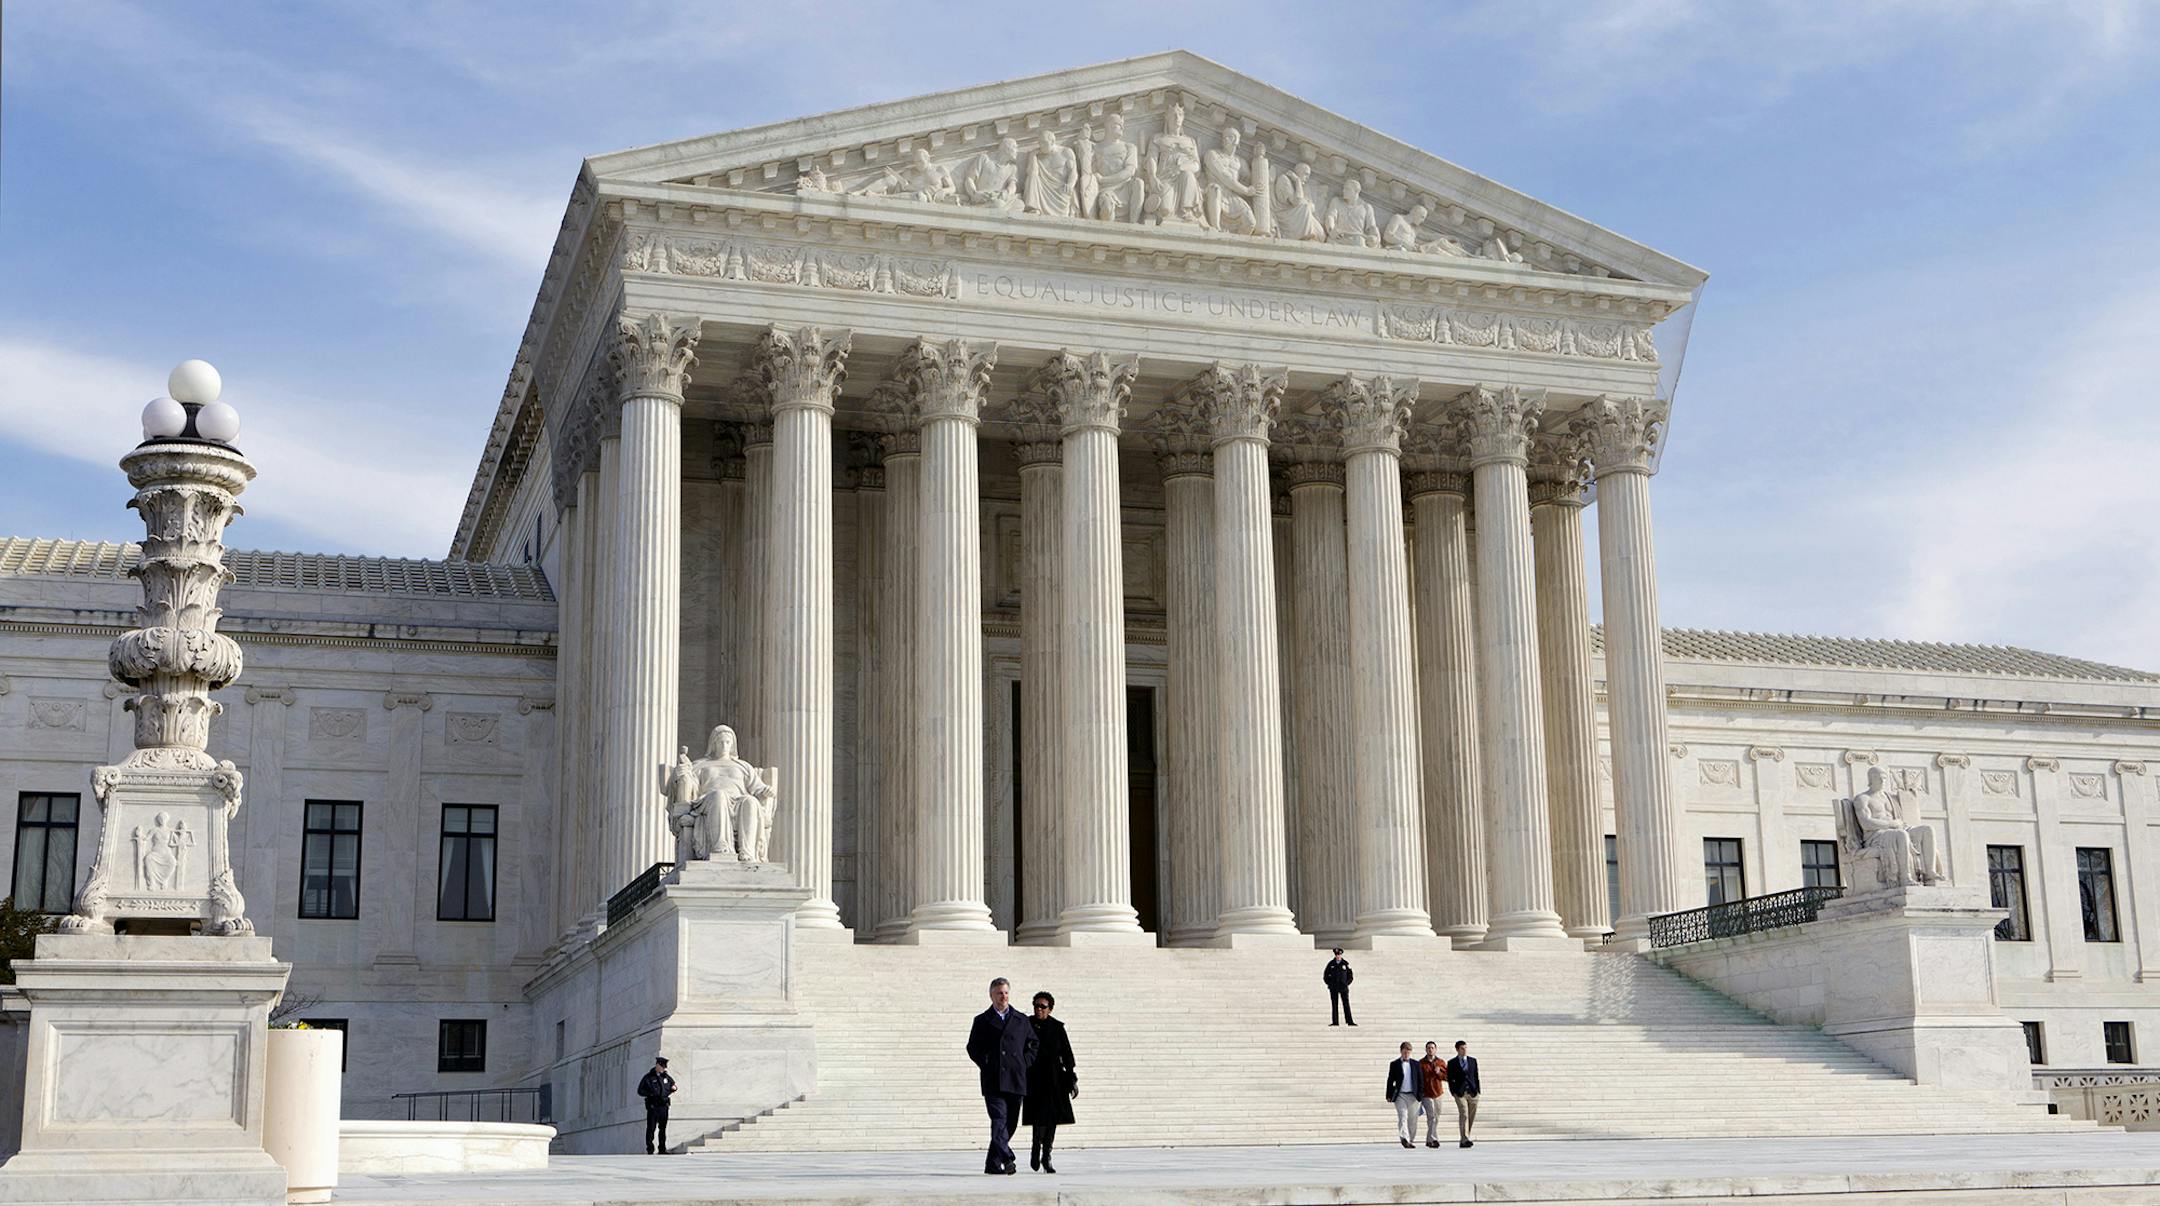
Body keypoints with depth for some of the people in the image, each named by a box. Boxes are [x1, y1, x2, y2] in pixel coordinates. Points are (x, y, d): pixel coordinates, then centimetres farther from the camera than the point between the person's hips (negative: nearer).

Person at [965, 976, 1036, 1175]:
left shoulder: (1022, 1021, 14)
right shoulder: (982, 1021, 8)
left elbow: (1032, 1044, 19)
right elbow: (973, 1048, 8)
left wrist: (1023, 1064, 6)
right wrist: (986, 1065, -3)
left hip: (1016, 1080, 3)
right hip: (993, 1081, -3)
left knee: (1009, 1123, 5)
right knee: (999, 1119, -16)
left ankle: (992, 1163, 17)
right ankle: (1007, 1159, -26)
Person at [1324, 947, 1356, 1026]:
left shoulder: (1345, 964, 3)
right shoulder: (1331, 964, 5)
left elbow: (1350, 976, 9)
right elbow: (1325, 976, 11)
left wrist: (1346, 984, -3)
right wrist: (1330, 984, -1)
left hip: (1343, 987, -1)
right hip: (1333, 988, 1)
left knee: (1346, 1004, -6)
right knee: (1334, 1005, -1)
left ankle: (1350, 1021, -8)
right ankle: (1335, 1022, -1)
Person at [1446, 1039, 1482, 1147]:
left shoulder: (1473, 1060, 13)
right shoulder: (1452, 1063, 4)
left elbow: (1476, 1076, 13)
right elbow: (1450, 1079, 4)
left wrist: (1478, 1090, 6)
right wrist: (1453, 1092, -5)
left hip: (1473, 1093, 4)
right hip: (1460, 1093, -4)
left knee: (1471, 1117, 4)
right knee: (1464, 1115, -16)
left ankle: (1463, 1141, 14)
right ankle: (1465, 1139, -21)